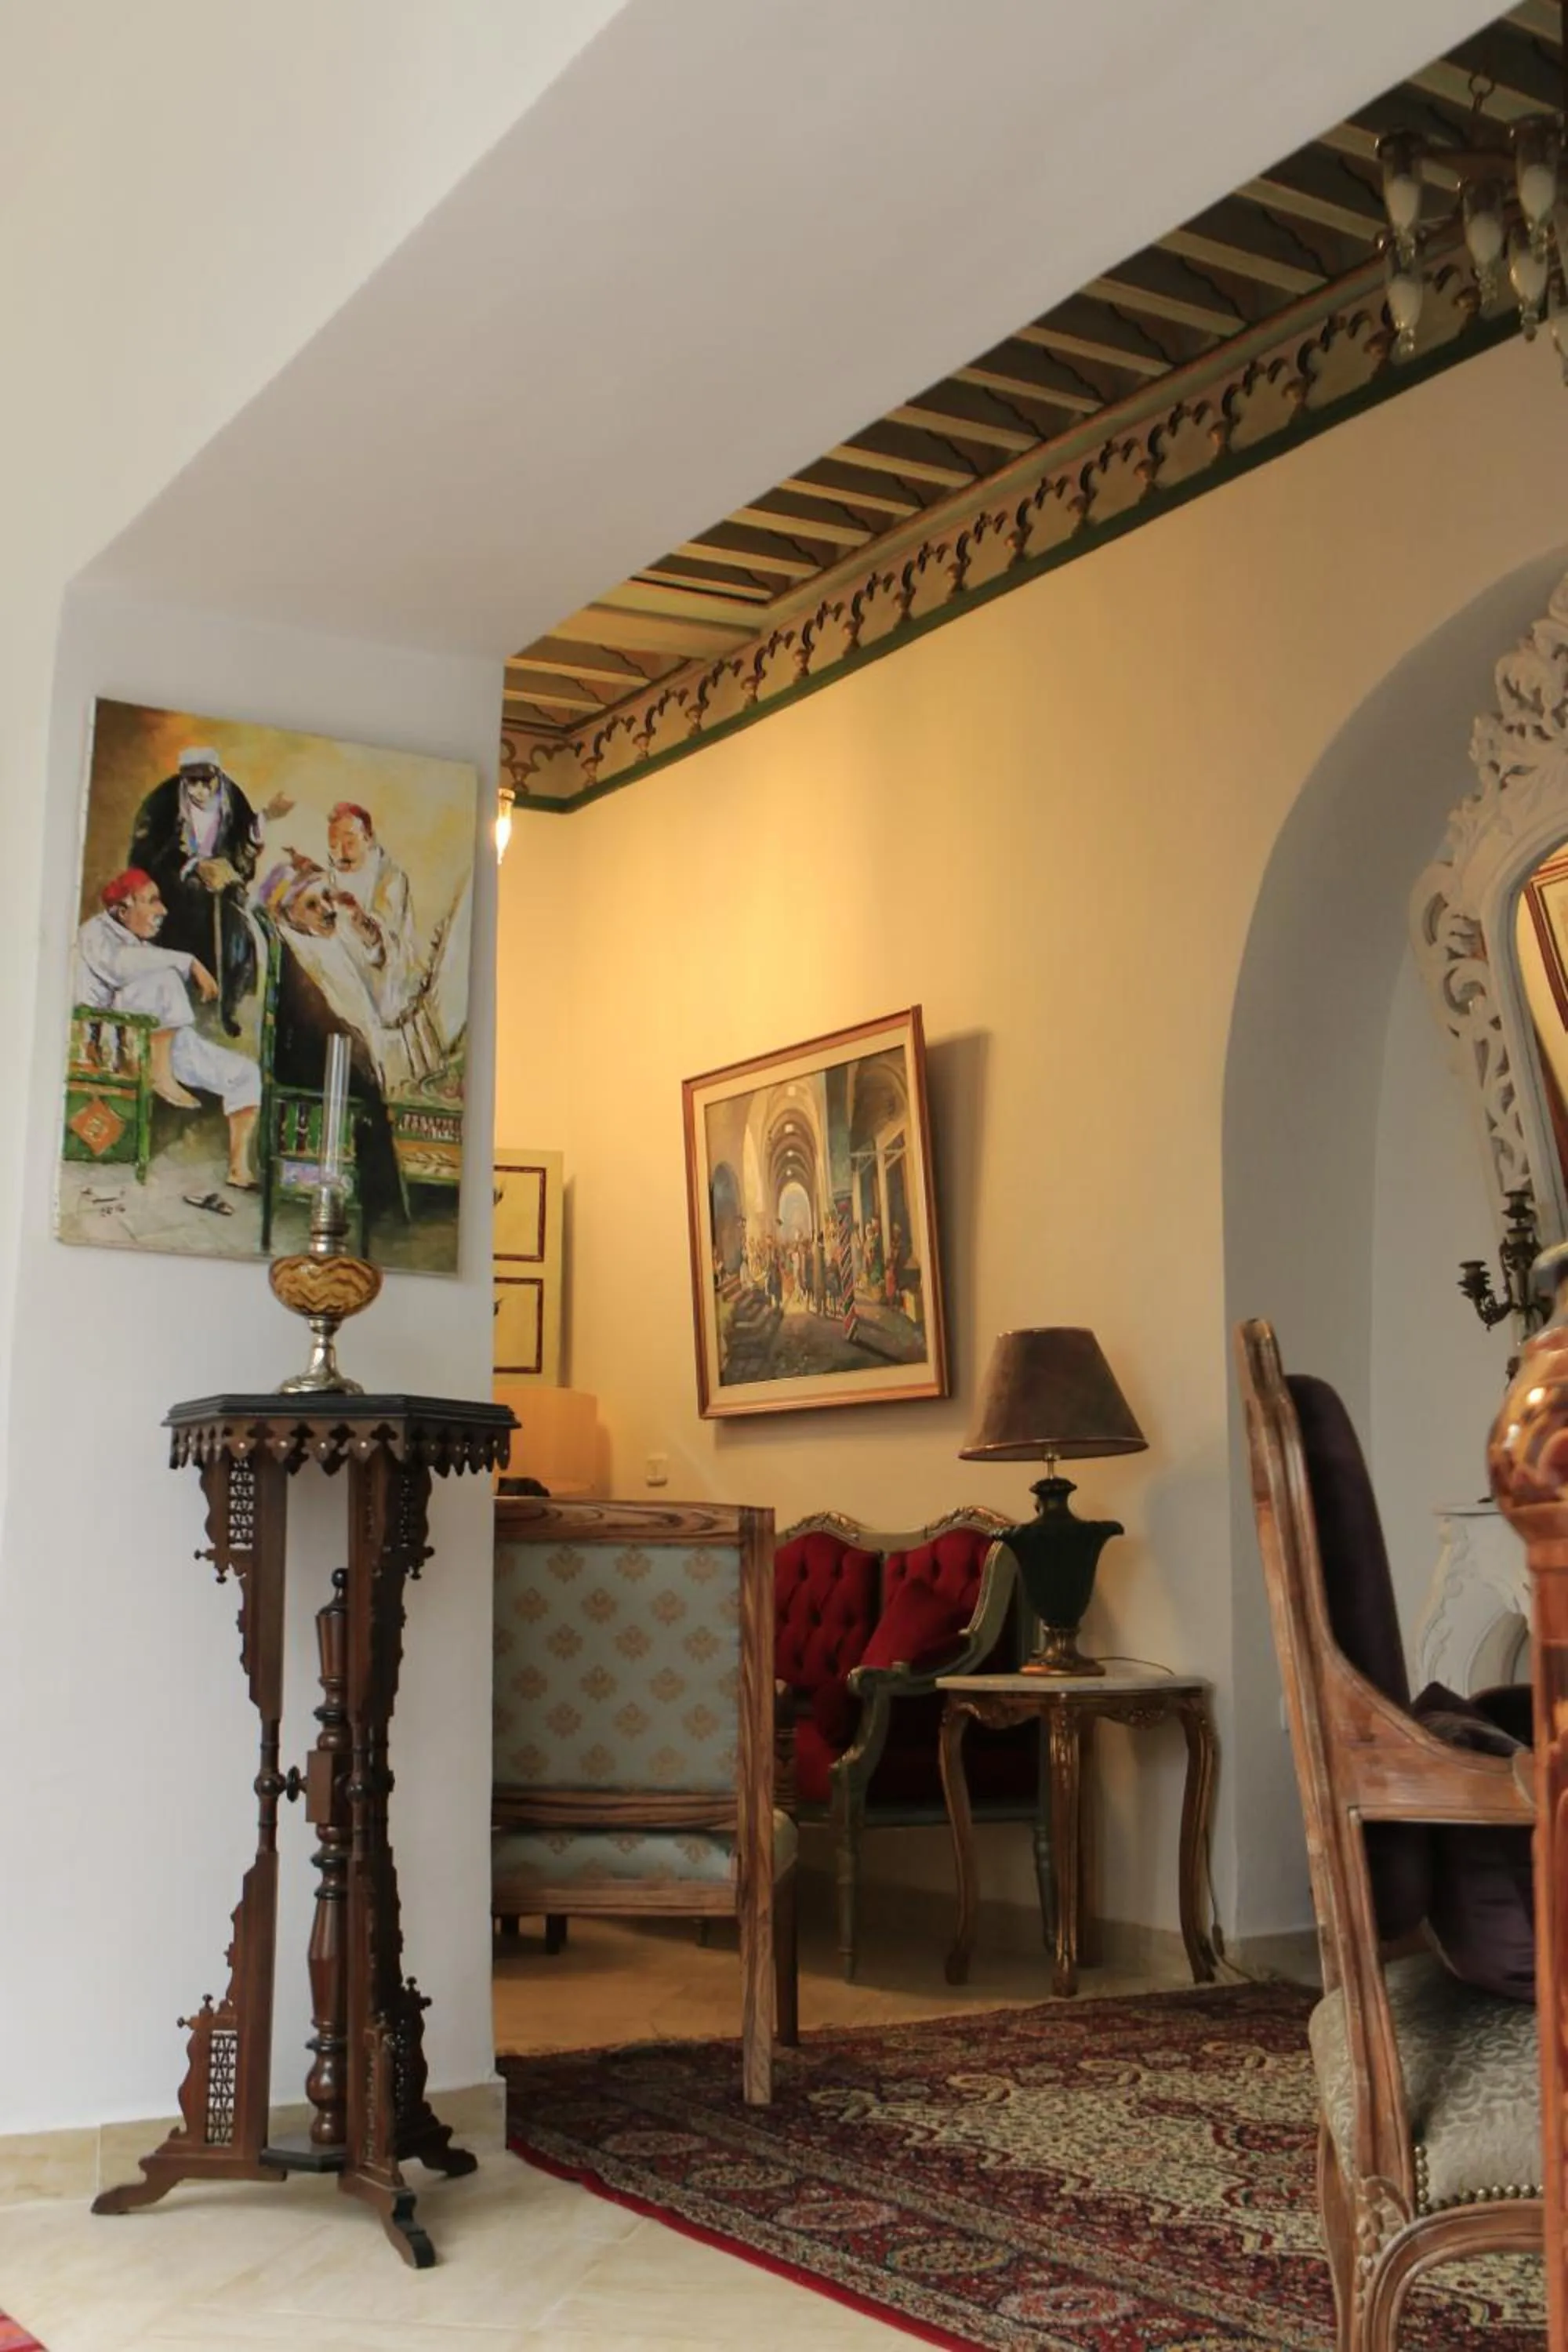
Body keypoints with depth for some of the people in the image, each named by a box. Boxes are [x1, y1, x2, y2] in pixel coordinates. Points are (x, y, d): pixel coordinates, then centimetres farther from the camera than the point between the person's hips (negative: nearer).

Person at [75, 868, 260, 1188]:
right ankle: (162, 1076, -31)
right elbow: (118, 963, -24)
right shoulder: (97, 931, 0)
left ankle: (239, 1167, -10)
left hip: (166, 1040, 8)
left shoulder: (141, 944, 27)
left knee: (246, 1071, -1)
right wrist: (190, 963, -25)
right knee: (164, 977, -32)